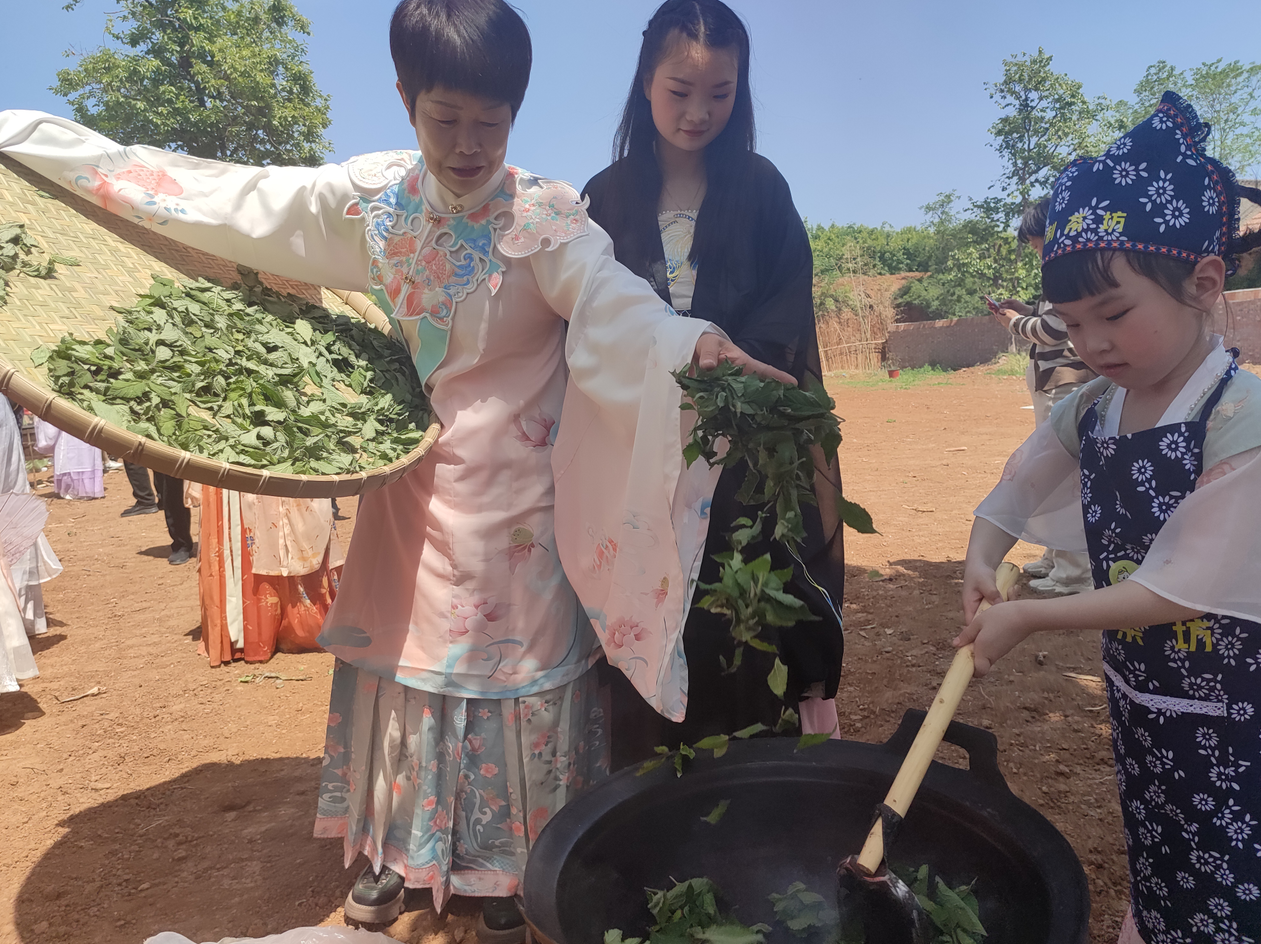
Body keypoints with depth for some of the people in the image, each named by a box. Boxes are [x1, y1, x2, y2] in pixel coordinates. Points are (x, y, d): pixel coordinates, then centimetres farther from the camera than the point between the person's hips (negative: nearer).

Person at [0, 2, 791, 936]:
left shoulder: (544, 216, -14)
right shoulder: (368, 197, -2)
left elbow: (614, 304, -29)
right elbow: (216, 196, 5)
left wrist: (690, 341, -52)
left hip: (512, 486, -4)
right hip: (409, 475, 4)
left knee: (513, 658, 5)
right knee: (400, 649, 15)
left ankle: (511, 864, 27)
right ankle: (400, 844, 37)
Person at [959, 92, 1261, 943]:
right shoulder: (1089, 413, -4)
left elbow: (1174, 592, -23)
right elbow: (1011, 497, 9)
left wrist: (1031, 616, -19)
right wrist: (982, 565, -10)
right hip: (1138, 698, 6)